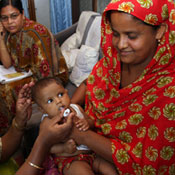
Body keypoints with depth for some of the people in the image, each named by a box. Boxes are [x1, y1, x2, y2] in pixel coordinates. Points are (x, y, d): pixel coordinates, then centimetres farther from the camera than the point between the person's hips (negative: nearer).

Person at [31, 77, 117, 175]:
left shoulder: (76, 108, -1)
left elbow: (92, 122, 9)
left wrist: (87, 123, -15)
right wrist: (63, 148, -27)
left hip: (90, 151, 5)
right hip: (69, 159, -5)